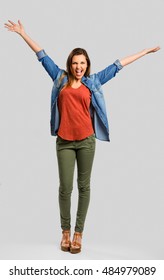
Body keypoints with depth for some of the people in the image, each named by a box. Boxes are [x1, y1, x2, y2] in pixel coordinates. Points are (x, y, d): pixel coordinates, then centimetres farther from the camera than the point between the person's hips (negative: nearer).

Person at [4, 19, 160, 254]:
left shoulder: (92, 82, 8)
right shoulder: (60, 78, 8)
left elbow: (117, 65, 12)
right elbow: (42, 55, 12)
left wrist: (145, 51, 18)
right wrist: (22, 33, 17)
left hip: (86, 140, 0)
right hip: (64, 142, 0)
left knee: (84, 186, 5)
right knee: (65, 187, 1)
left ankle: (78, 233, 16)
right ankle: (65, 232, 19)